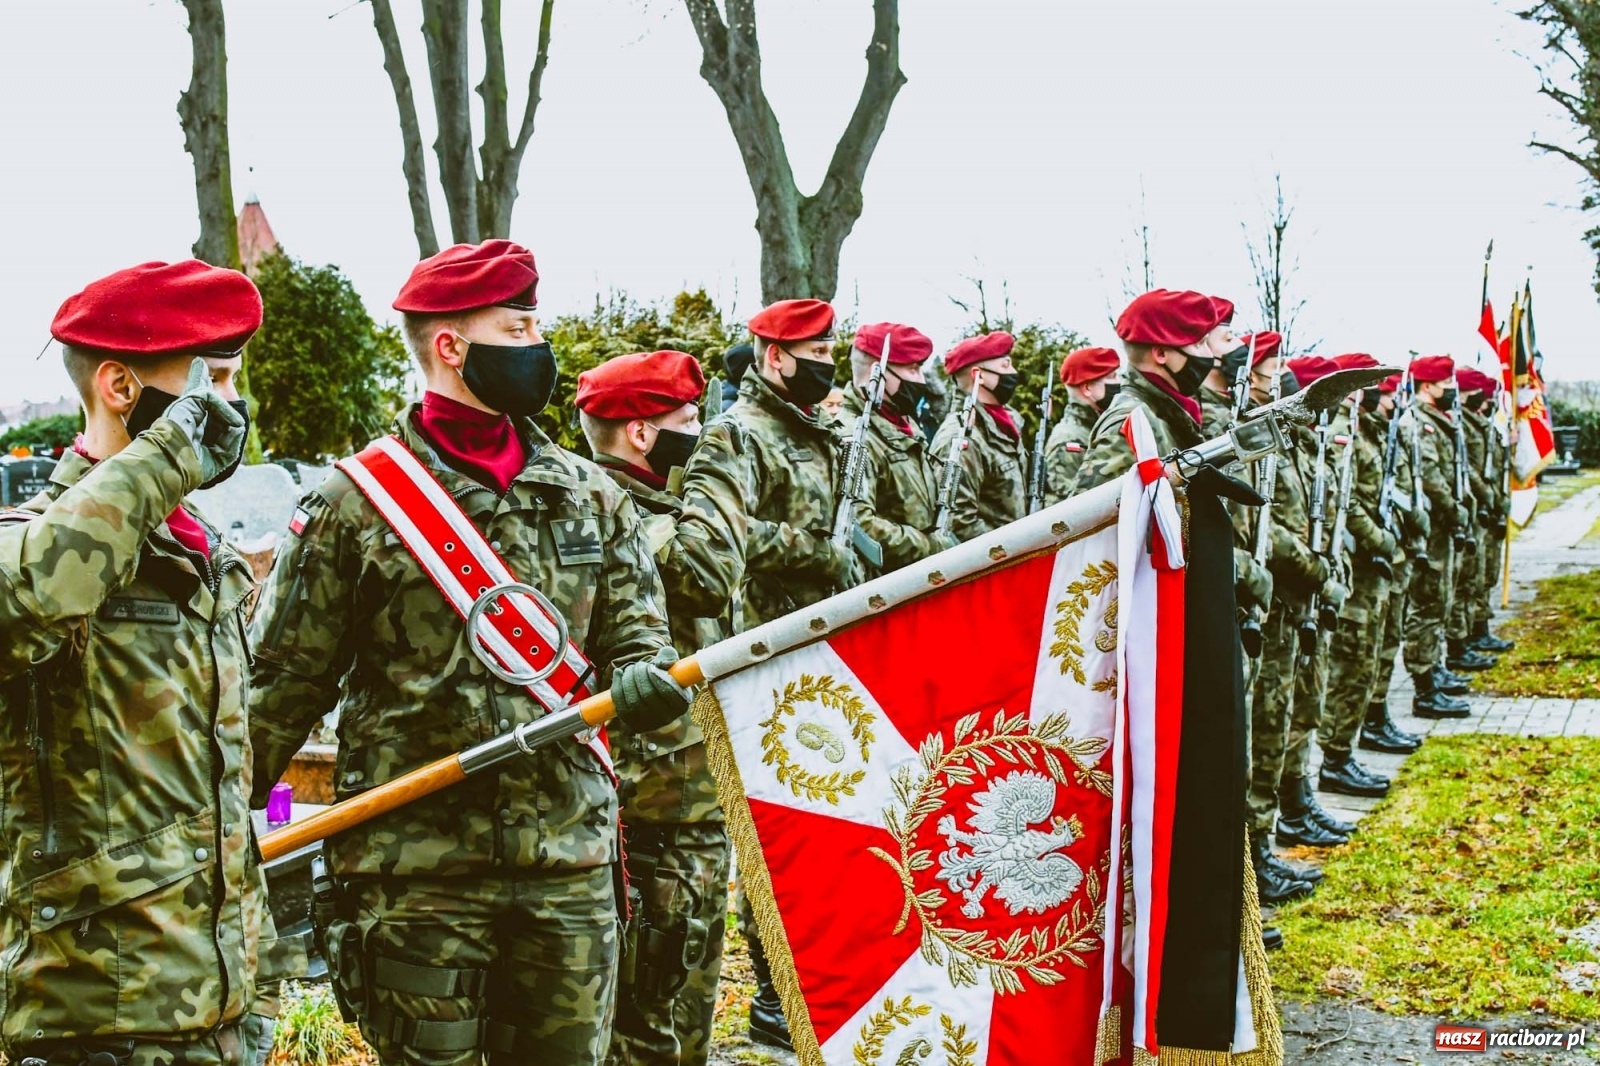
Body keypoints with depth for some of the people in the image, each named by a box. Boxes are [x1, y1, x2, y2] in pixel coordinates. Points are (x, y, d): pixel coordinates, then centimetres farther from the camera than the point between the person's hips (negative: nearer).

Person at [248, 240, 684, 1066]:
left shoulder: (591, 495, 10)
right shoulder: (353, 503, -3)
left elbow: (634, 634, 12)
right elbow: (283, 683, 0)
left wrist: (641, 678, -12)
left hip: (571, 854, 4)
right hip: (416, 867, -4)